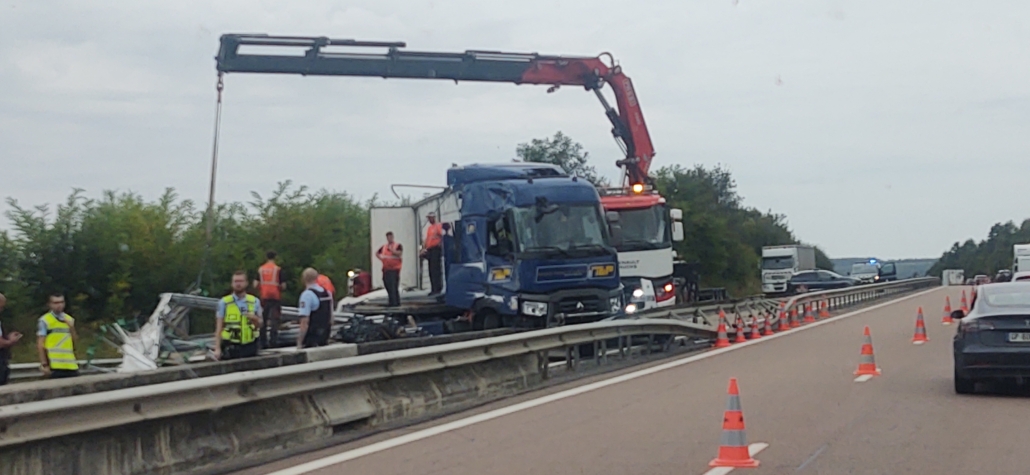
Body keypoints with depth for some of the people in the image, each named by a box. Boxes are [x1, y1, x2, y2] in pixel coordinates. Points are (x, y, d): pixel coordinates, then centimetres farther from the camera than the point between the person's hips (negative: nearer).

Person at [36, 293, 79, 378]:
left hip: (71, 365, 5)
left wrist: (72, 328, -4)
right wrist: (44, 364, -11)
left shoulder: (69, 319, 13)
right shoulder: (45, 320, -3)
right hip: (55, 366, -5)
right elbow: (40, 344, -6)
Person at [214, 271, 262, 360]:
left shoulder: (255, 302, 7)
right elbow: (219, 327, -1)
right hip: (230, 347, -2)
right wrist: (217, 348, -8)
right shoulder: (224, 302, -1)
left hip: (250, 347, 3)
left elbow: (259, 325, 12)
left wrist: (255, 319, -11)